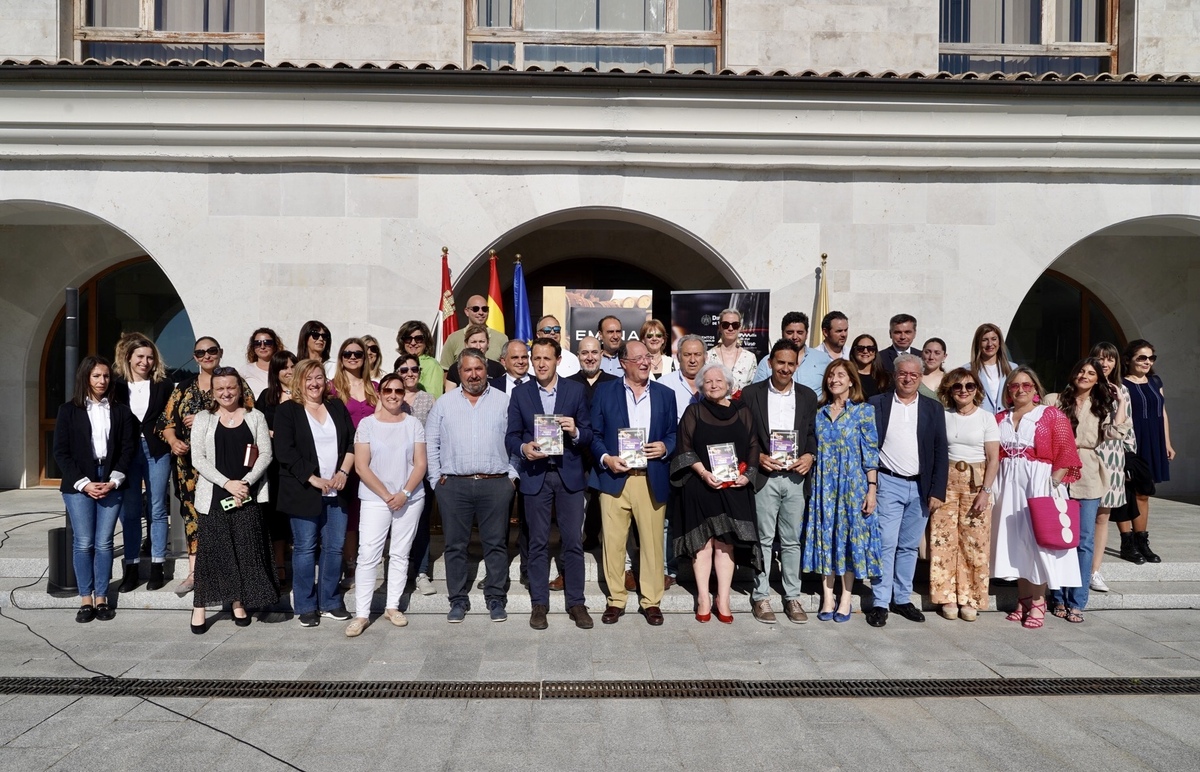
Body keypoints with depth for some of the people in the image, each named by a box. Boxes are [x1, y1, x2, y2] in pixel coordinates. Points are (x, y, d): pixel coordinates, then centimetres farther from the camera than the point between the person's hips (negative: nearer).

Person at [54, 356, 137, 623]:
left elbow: (128, 448, 5)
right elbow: (61, 451, 0)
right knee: (83, 543, 0)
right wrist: (84, 483, -9)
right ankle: (85, 600, 8)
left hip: (110, 483, 1)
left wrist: (114, 481, -7)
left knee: (104, 543, 2)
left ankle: (101, 599, 9)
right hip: (79, 485, -1)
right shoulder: (69, 410, 4)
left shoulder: (120, 411, 8)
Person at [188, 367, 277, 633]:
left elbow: (266, 454, 1)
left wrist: (245, 482, -13)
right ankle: (199, 608, 8)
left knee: (246, 549, 4)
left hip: (248, 494, 1)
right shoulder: (203, 418, 5)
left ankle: (239, 602, 17)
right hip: (215, 495, -1)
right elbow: (198, 458, -3)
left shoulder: (255, 417, 7)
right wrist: (227, 483, -14)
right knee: (211, 549, 0)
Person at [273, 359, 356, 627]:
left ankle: (330, 602, 20)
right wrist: (314, 479, -15)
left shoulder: (337, 407, 12)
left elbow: (353, 442, 9)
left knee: (334, 547, 7)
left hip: (336, 492, 4)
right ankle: (306, 607, 13)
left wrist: (343, 472, -6)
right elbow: (285, 452, -10)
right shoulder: (287, 411, -1)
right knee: (305, 549, 2)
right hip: (304, 492, -4)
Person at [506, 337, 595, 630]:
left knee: (573, 542, 4)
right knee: (538, 543, 7)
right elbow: (511, 437, 3)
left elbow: (589, 434, 3)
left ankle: (576, 603, 15)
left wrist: (575, 432, -18)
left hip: (569, 474, 0)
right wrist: (523, 448, -17)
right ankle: (539, 604, 18)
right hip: (535, 476, 0)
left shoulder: (576, 391, 4)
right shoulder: (519, 393, 5)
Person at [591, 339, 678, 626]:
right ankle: (615, 600, 18)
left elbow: (674, 433, 12)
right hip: (614, 478, -1)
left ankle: (651, 601, 18)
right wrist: (605, 458, -11)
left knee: (652, 542, 5)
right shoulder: (605, 391, 6)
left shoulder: (665, 394, 10)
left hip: (652, 480, 1)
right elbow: (595, 434, 5)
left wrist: (665, 447, -9)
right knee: (613, 542, 4)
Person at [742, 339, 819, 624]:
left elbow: (813, 434, 13)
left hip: (796, 477, 2)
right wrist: (758, 457, -12)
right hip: (764, 477, -2)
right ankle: (761, 596, 13)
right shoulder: (752, 393, 2)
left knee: (792, 540, 9)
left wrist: (810, 455, -5)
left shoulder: (808, 396, 10)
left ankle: (793, 597, 18)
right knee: (763, 539, 4)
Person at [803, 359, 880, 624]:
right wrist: (812, 485, 5)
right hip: (824, 485, 3)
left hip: (853, 484, -3)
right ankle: (827, 596, 14)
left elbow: (871, 453, -4)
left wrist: (872, 490, -9)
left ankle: (846, 597, 14)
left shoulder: (864, 411, -1)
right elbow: (813, 451, 11)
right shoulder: (819, 414, 8)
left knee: (850, 534, 2)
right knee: (825, 535, 5)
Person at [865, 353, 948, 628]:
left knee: (909, 546, 11)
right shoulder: (877, 404, 1)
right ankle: (880, 603, 3)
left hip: (921, 487, 3)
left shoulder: (933, 408, 8)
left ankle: (902, 599, 22)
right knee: (885, 544, -4)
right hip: (888, 484, -2)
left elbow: (940, 453, 6)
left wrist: (937, 491, -1)